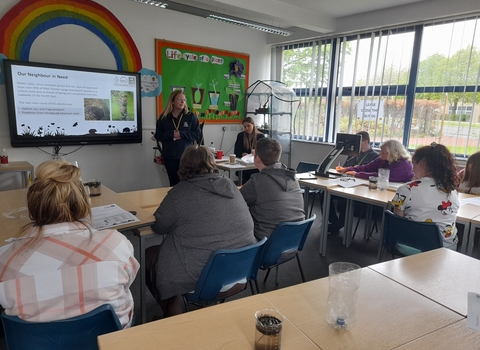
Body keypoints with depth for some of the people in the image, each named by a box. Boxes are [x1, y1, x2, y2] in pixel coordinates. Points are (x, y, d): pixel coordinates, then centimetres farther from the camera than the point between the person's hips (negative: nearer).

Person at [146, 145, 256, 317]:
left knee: (149, 255, 19)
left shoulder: (180, 192, -12)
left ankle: (173, 315, 27)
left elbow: (159, 227, -1)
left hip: (203, 276, -6)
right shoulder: (230, 185, 4)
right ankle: (174, 308, 36)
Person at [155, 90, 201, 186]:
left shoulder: (191, 116, 1)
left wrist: (181, 133, -15)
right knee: (173, 183, 8)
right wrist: (172, 134, -14)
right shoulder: (163, 117, 5)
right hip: (169, 156, 2)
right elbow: (158, 136, 3)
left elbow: (197, 135, -2)